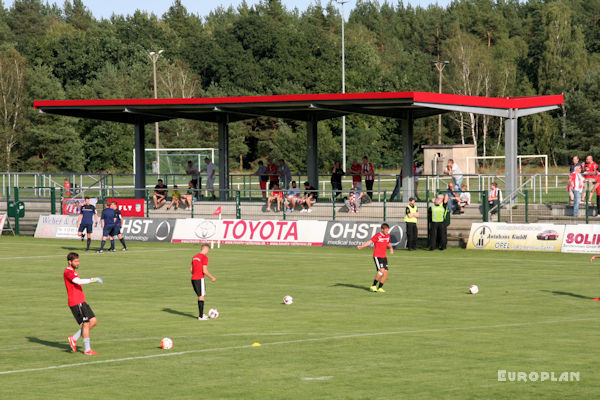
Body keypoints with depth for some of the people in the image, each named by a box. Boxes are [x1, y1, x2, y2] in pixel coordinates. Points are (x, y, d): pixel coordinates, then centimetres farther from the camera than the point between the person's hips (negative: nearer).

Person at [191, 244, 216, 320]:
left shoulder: (195, 257, 13)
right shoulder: (204, 258, -12)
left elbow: (191, 269, 17)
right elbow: (205, 271, -17)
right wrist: (212, 277, -6)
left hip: (193, 279, 8)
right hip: (200, 279, -8)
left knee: (200, 296, 17)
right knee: (201, 296, -2)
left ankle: (201, 314, 21)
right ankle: (201, 316, -3)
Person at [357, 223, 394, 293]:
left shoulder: (388, 236, 8)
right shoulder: (377, 236, -11)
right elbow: (369, 242, -19)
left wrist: (391, 248, 10)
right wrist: (361, 246, -31)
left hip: (384, 256, 7)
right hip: (377, 256, -7)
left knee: (386, 272, -1)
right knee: (381, 270, -20)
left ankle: (380, 288, 11)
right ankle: (373, 286, -7)